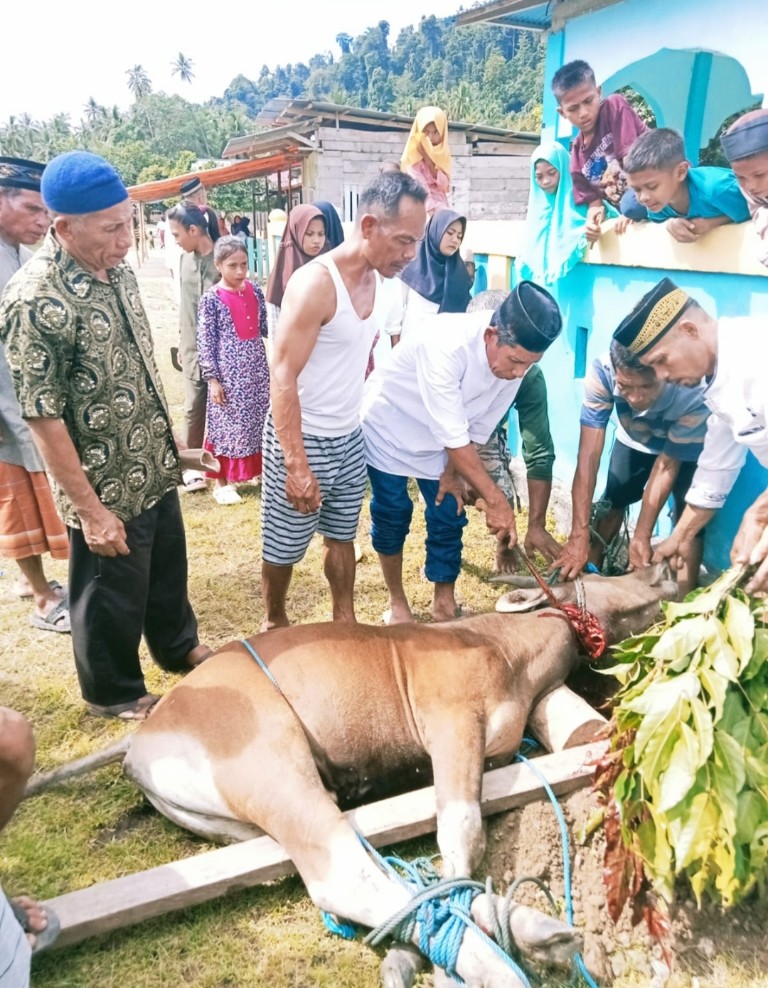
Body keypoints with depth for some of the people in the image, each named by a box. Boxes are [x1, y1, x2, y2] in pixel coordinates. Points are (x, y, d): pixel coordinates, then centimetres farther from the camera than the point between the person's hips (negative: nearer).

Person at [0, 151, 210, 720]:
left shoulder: (116, 269, 0)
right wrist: (91, 511, -20)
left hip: (154, 469, 8)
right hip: (107, 487, -7)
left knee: (169, 571, 25)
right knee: (112, 597, 13)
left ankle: (179, 648, 50)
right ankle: (114, 692, 37)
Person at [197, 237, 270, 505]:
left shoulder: (255, 290, 4)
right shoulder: (212, 298, -10)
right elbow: (205, 340, -9)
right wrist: (212, 378, -12)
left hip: (257, 368, 5)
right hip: (228, 371, -5)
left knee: (259, 420, 12)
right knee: (227, 424, 3)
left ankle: (258, 470, 29)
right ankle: (221, 481, 16)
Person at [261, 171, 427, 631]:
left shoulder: (377, 279, 2)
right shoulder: (314, 283, -22)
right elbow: (283, 378, -23)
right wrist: (296, 465, -25)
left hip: (350, 438, 7)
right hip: (301, 439, -7)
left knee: (343, 537, 19)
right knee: (285, 547, 11)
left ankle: (345, 621, 35)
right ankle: (274, 622, 34)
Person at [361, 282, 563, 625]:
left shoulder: (515, 356, -20)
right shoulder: (447, 344, -39)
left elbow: (478, 425, -6)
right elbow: (453, 435, -37)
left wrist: (452, 471, -4)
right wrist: (494, 499, -35)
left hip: (439, 439, 5)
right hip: (389, 427, -5)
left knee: (448, 517, 3)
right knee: (392, 516, 3)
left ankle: (444, 604, 20)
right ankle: (397, 602, 23)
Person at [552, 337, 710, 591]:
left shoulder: (694, 394, -42)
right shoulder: (602, 371, -39)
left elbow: (667, 466, -29)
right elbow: (589, 453, -37)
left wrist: (642, 535, -31)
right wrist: (579, 534, -41)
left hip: (686, 449, -2)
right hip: (634, 439, 2)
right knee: (613, 501, 5)